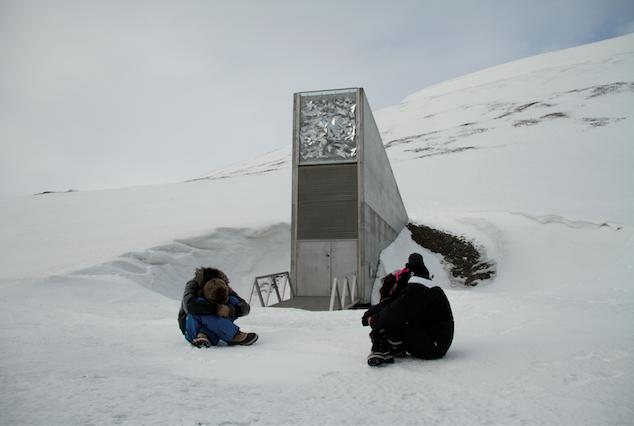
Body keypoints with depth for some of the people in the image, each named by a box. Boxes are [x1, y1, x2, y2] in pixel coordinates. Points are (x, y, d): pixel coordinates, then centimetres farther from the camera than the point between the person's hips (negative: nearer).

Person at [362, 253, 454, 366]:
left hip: (434, 348, -11)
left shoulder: (418, 289, -17)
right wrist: (369, 315, -3)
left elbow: (397, 313, -29)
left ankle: (384, 350, -13)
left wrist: (374, 321, -13)